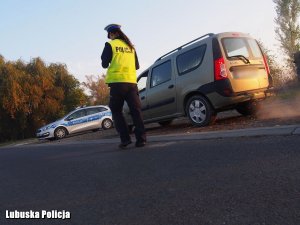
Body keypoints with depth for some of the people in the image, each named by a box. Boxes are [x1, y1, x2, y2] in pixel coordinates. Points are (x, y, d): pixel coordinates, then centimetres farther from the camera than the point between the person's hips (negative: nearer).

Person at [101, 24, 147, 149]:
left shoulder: (110, 45, 1)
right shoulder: (130, 46, 15)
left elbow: (104, 64, 2)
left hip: (117, 83, -4)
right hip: (131, 82, 4)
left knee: (116, 112, 6)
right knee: (136, 111, 3)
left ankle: (125, 138, -3)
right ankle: (141, 139, -2)